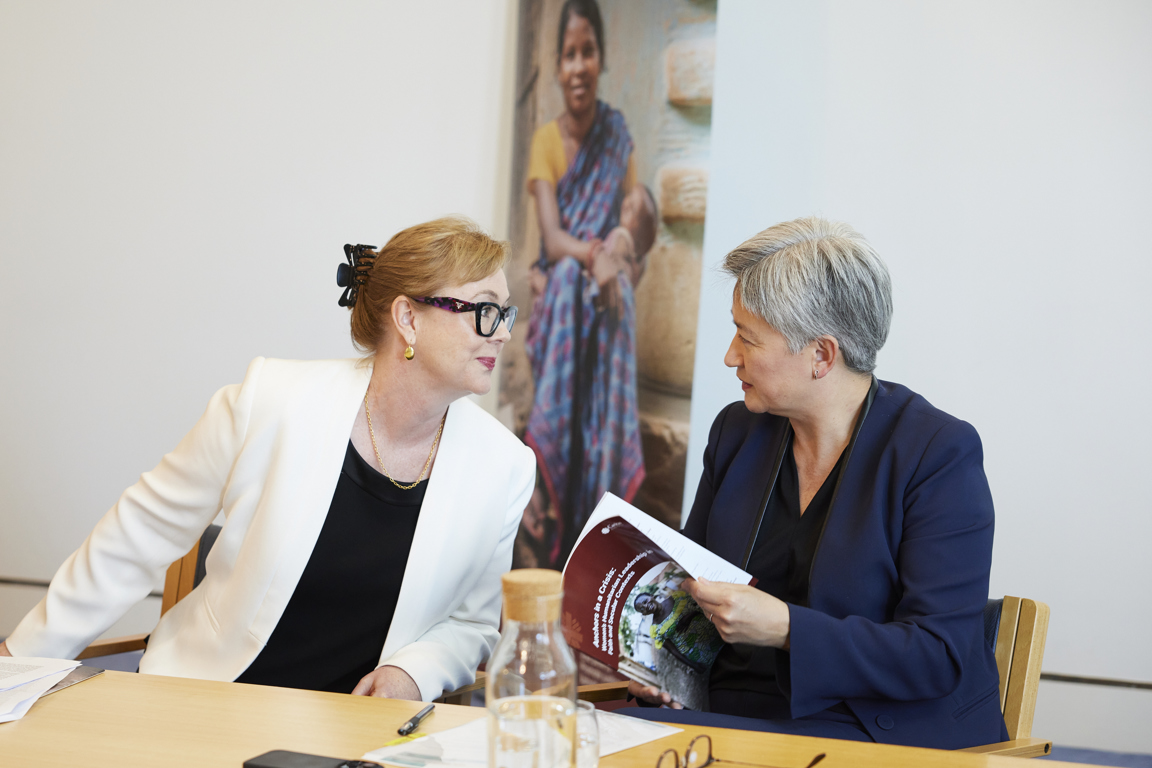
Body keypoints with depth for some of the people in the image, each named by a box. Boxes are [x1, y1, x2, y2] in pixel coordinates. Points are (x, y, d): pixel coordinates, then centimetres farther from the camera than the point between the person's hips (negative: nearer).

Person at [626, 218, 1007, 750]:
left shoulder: (941, 453, -10)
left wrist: (786, 629, -25)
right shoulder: (736, 432, 10)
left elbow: (939, 656, -16)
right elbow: (689, 583, 20)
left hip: (887, 734, -6)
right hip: (738, 713, 6)